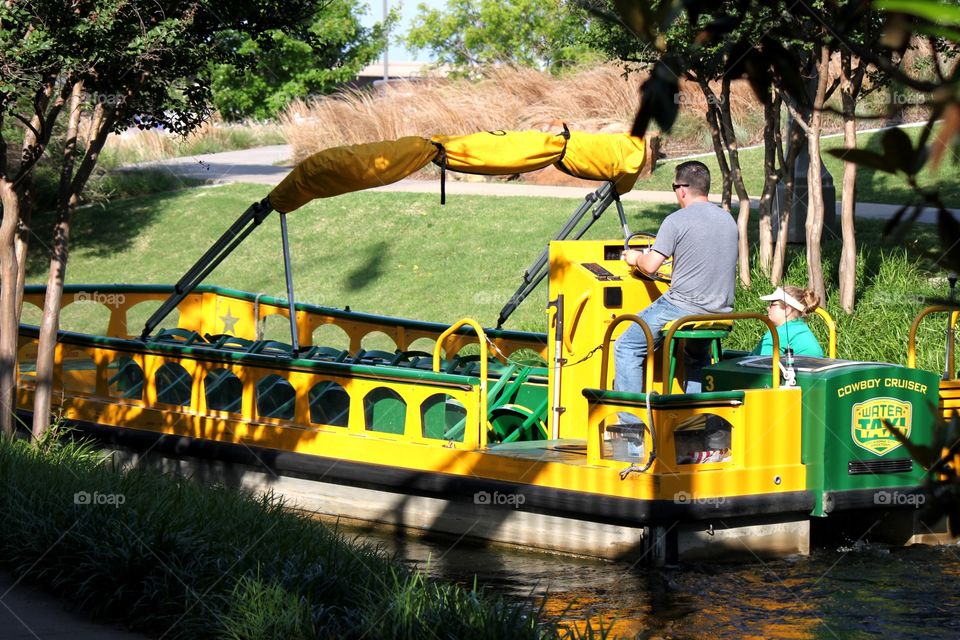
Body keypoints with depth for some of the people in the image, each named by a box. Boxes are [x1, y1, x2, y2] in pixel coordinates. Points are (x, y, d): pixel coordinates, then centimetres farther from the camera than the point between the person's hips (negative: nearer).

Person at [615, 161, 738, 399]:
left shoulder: (677, 220, -11)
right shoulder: (728, 220, 11)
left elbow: (650, 265, -13)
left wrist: (636, 258, 10)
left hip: (684, 306, -7)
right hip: (721, 312, 7)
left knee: (628, 348, 7)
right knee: (696, 358, 34)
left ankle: (630, 416, 4)